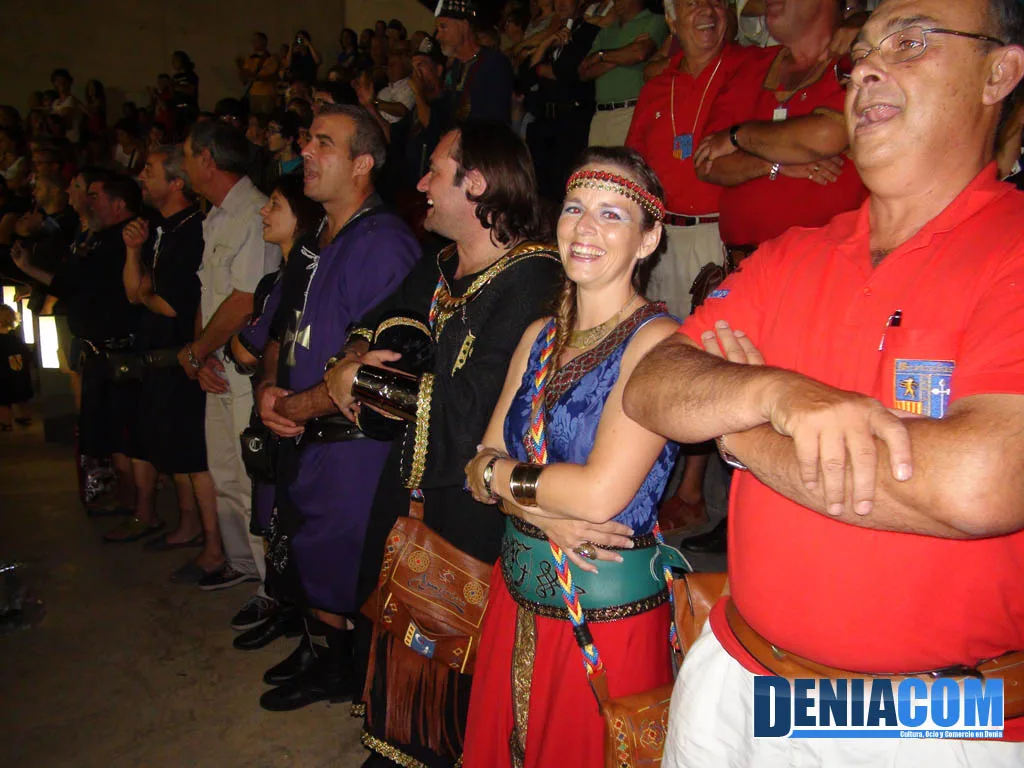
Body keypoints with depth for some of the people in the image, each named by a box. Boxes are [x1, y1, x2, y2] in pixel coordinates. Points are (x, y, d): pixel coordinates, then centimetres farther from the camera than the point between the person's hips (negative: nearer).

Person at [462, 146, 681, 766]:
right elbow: (482, 469, 3)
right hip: (518, 598, 7)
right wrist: (542, 513, -17)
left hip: (608, 616, -6)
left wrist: (498, 472, -10)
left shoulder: (656, 339, -16)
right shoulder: (541, 336, 5)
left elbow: (600, 492, -25)